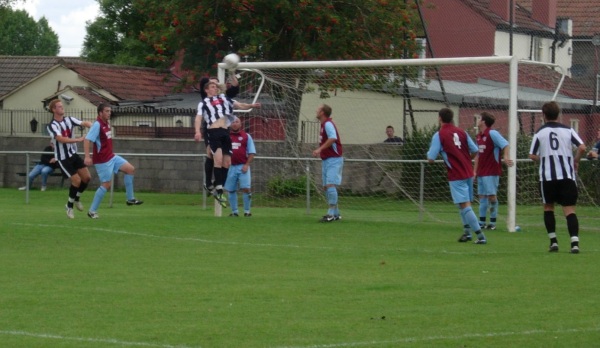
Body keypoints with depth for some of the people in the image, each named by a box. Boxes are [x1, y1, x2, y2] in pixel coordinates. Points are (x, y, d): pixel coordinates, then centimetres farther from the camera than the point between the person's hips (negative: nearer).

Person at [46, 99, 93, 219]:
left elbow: (84, 123, -11)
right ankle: (69, 206, 9)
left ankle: (76, 199, 28)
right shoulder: (52, 126, -16)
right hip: (63, 158, -6)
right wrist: (78, 139, -35)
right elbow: (61, 139, -30)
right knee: (76, 180, -11)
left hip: (73, 154, 6)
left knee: (86, 177, 3)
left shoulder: (69, 119, 0)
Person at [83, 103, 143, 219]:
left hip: (111, 156, 9)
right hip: (102, 160, -9)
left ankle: (130, 199, 11)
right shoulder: (97, 125, -19)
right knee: (106, 185, -6)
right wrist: (87, 156, -34)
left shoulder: (107, 123, 9)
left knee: (130, 169, 4)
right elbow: (87, 140, -26)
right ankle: (92, 211, 4)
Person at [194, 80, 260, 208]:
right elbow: (198, 117, -1)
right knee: (218, 159, -20)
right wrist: (198, 131, -19)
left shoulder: (223, 98, 24)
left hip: (225, 132, 5)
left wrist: (251, 105, 1)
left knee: (227, 162, 2)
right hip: (213, 132, -5)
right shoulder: (203, 103, 10)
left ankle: (218, 190, 9)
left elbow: (240, 105, 20)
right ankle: (218, 189, -19)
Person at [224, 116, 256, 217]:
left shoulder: (246, 136, 5)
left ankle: (247, 211, 0)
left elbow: (252, 152, 4)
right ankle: (234, 211, 14)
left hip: (243, 167, -2)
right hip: (230, 167, 2)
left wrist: (246, 165, -7)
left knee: (246, 189, -10)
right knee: (231, 190, 5)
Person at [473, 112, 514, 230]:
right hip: (481, 172, 8)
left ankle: (493, 223, 1)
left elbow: (505, 144, -20)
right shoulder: (479, 136, 13)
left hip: (491, 172, -8)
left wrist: (506, 157, -36)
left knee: (491, 196, -5)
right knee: (482, 196, 8)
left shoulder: (492, 133, -11)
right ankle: (481, 222, 12)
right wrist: (475, 171, 17)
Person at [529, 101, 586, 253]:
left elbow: (532, 155, 2)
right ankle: (574, 242, -19)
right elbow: (582, 148, -6)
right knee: (569, 210, -2)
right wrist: (575, 161, 11)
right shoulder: (568, 130, 4)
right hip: (567, 176, 0)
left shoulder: (540, 132, 2)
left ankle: (553, 241, 13)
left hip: (547, 176, 0)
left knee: (548, 207, 18)